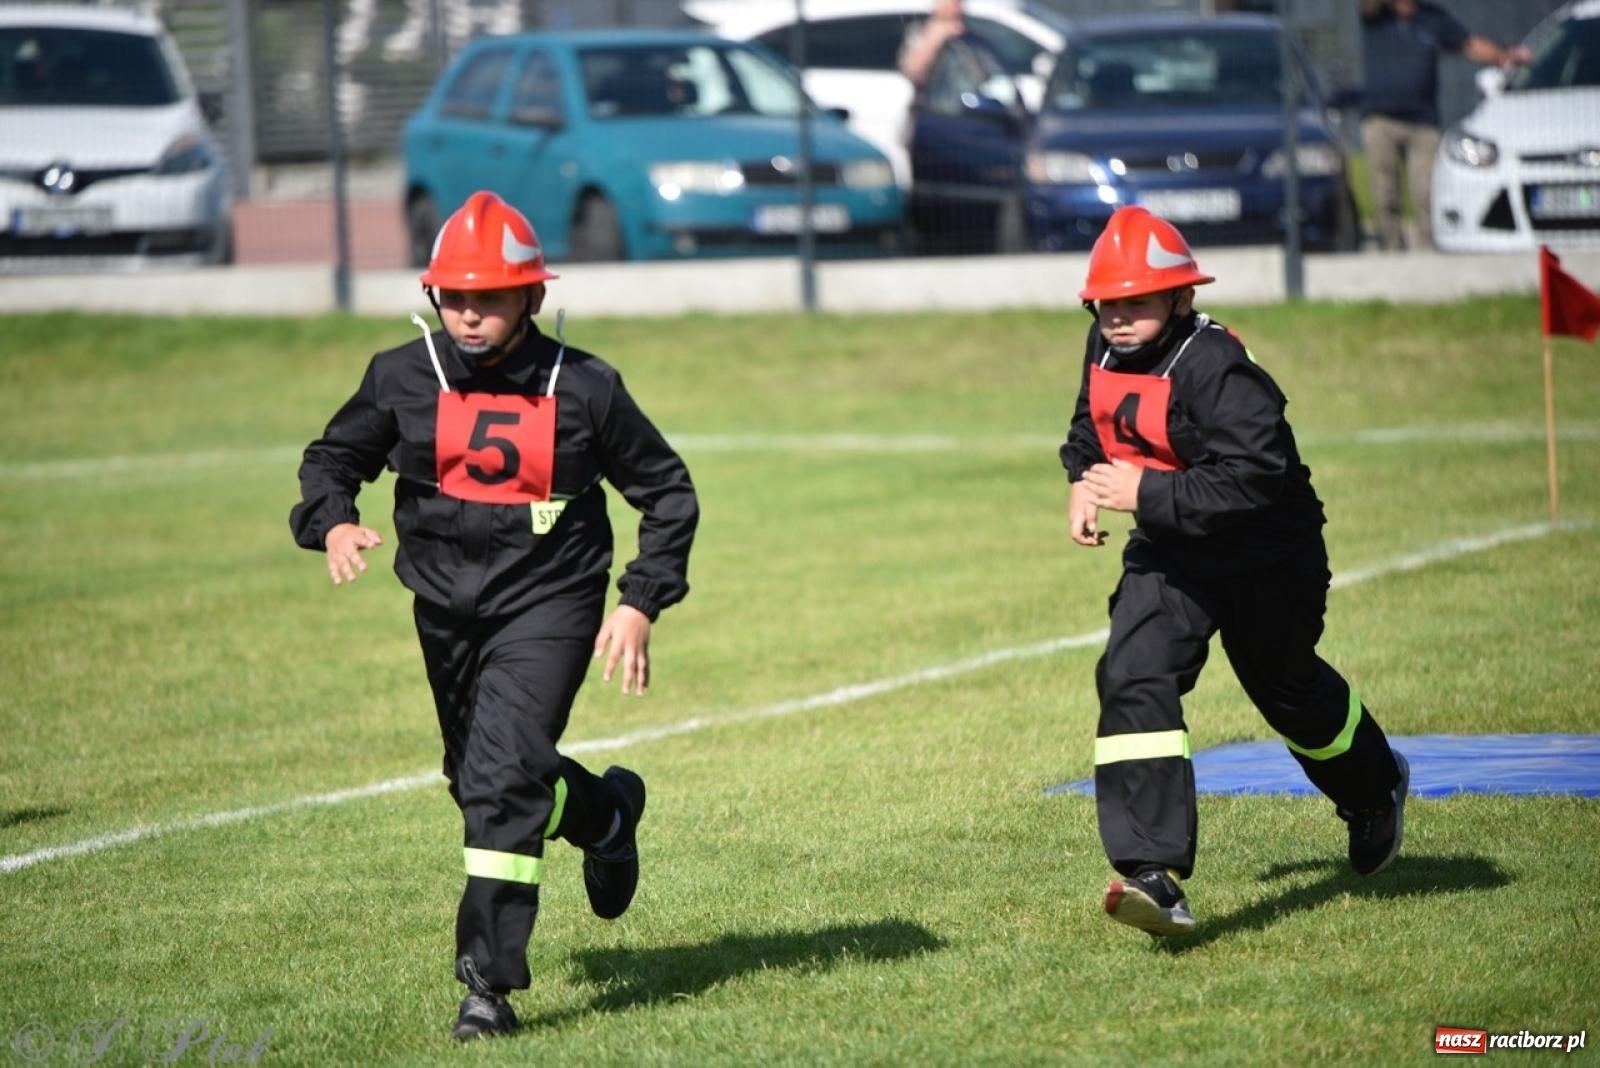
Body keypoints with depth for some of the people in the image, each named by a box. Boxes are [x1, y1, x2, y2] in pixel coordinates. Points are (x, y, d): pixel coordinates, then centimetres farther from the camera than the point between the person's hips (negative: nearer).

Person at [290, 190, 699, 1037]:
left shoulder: (583, 388, -8)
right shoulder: (402, 378, -3)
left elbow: (667, 492, 2)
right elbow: (332, 458, 8)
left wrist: (641, 604, -6)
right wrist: (333, 524, -15)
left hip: (548, 605, -5)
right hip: (446, 609, 5)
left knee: (502, 776, -20)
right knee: (481, 780, 18)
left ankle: (489, 978, -17)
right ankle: (608, 813, 49)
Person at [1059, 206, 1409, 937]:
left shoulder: (1215, 370, -29)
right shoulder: (1106, 350, -4)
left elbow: (1253, 480, -37)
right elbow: (1091, 424, 18)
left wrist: (1145, 493, -35)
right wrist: (1084, 480, -2)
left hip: (1266, 560, -6)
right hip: (1169, 556, 6)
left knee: (1287, 687, 15)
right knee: (1132, 680, -17)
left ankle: (1375, 788, 51)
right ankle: (1155, 876, -25)